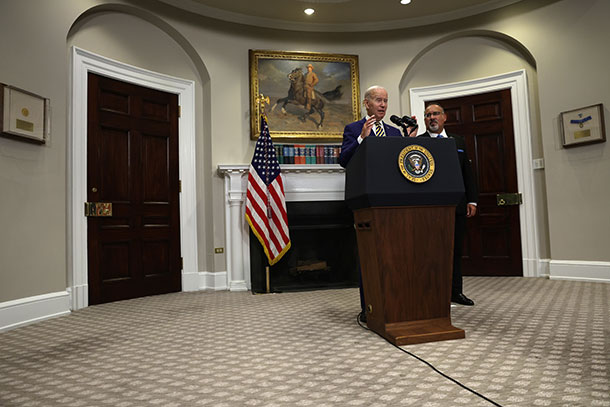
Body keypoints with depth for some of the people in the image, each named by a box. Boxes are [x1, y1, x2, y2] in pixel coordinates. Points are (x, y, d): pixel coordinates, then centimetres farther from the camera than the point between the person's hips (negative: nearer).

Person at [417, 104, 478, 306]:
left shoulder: (458, 141, 17)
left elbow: (468, 173, 14)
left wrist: (472, 200, 7)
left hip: (456, 206, 4)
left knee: (455, 250, 11)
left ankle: (456, 291, 22)